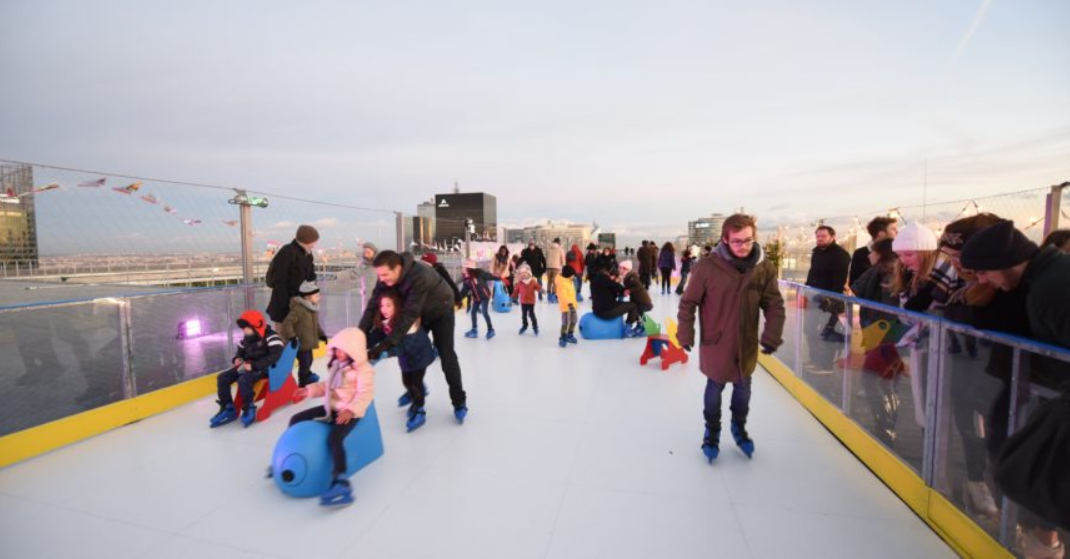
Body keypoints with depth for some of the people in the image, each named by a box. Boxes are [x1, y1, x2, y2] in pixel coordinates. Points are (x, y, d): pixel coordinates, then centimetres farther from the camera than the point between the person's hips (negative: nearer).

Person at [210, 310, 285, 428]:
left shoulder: (270, 337, -18)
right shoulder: (246, 338, 9)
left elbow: (275, 355, -29)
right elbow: (240, 351, 26)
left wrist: (254, 365, -30)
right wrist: (237, 358, 1)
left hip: (264, 368, -9)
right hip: (248, 366, 9)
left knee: (243, 380, -33)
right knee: (222, 378, -4)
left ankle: (249, 409, -14)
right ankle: (228, 408, 4)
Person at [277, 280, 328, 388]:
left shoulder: (313, 308, 7)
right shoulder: (299, 309, -23)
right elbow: (287, 323, -25)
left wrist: (321, 334, 15)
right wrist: (292, 336, -29)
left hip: (308, 343, 9)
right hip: (301, 343, -9)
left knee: (308, 361, 22)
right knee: (304, 363, -2)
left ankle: (307, 377, 42)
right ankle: (303, 384, 12)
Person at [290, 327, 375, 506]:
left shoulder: (363, 370, -17)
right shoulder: (337, 364, 12)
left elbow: (365, 394, -24)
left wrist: (351, 411, -36)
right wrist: (311, 390, 8)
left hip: (348, 412, -10)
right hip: (331, 407, 10)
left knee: (334, 438, -33)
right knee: (296, 420, 10)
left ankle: (340, 483, -35)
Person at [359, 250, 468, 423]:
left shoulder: (420, 276, -43)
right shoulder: (386, 277, -23)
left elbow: (409, 315, -45)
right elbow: (373, 306, -21)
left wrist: (386, 344, -47)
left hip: (440, 311, -6)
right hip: (419, 312, 6)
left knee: (446, 355, -7)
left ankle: (459, 402, 5)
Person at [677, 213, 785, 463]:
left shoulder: (765, 268, -10)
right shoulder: (708, 267, -20)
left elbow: (774, 305, -2)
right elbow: (688, 302, -11)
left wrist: (772, 336, -9)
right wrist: (686, 334, -9)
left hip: (747, 343, 3)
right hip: (715, 342, -3)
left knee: (743, 388, 20)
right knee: (715, 388, 13)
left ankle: (739, 427, 47)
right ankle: (712, 432, 37)